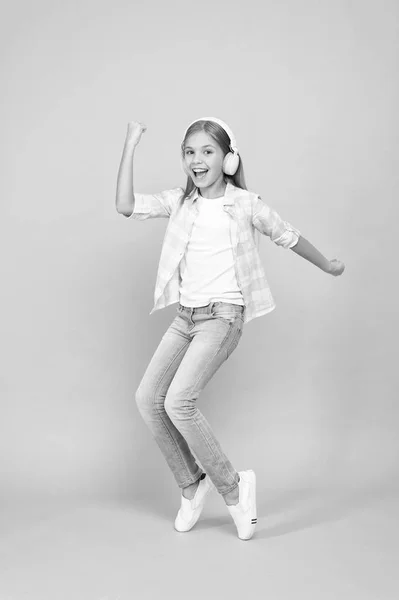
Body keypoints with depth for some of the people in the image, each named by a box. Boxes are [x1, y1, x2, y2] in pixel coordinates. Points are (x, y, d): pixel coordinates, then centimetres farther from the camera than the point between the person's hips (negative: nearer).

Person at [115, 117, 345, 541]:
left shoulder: (245, 204, -3)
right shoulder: (179, 202, 6)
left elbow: (287, 236, 11)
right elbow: (126, 206, -7)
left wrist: (327, 266, 24)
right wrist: (130, 146, -8)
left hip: (223, 315, -5)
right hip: (185, 316, 6)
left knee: (179, 402, -19)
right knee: (148, 397, -2)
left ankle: (231, 487, 0)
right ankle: (191, 483, 17)